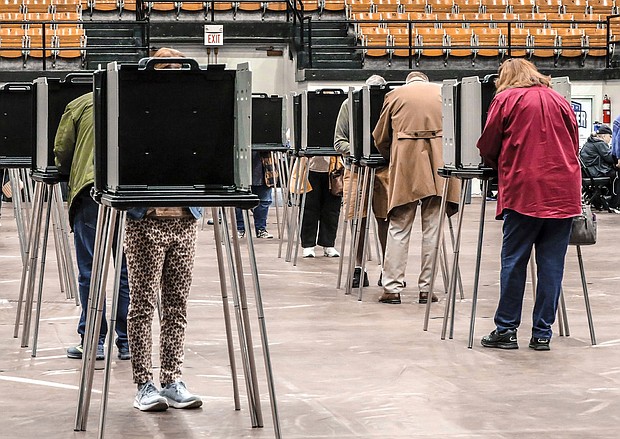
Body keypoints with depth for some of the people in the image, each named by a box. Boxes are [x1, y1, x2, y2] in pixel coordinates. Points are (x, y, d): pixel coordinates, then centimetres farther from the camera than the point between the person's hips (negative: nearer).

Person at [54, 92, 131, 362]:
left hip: (91, 189, -2)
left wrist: (70, 174, 30)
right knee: (128, 269, 6)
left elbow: (61, 154, 12)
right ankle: (127, 341, 8)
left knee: (90, 269, 2)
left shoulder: (79, 106, 14)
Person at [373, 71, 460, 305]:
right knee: (432, 229, 3)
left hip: (406, 166, -1)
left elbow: (380, 138, 15)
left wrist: (392, 159, 32)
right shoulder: (442, 92, 13)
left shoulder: (395, 95, 11)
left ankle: (392, 288, 0)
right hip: (438, 166, 1)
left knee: (398, 228, 3)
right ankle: (426, 288, 3)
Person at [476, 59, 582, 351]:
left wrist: (501, 167, 25)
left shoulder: (506, 99, 4)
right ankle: (542, 333, 6)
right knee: (551, 264, 4)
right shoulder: (560, 100, 15)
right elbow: (574, 144, 19)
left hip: (524, 190, -3)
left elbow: (487, 148, 5)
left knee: (513, 261, 4)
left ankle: (506, 330, 6)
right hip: (563, 191, 3)